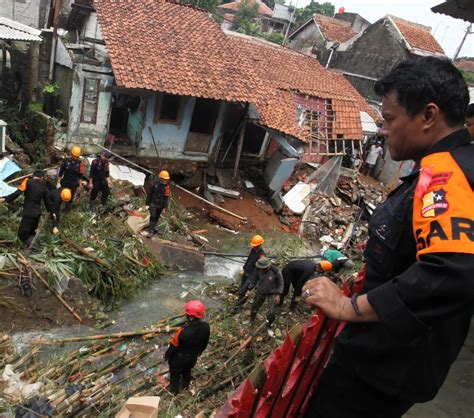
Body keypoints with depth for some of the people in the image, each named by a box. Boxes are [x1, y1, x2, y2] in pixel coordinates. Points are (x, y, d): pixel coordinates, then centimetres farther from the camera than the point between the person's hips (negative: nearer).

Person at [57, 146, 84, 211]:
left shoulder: (80, 163, -7)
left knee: (70, 198, 8)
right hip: (64, 182, 0)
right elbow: (60, 172, 0)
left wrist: (80, 185, 2)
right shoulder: (66, 161, -8)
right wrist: (58, 182, -1)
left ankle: (67, 211, 22)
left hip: (74, 184, 0)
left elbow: (80, 175, 1)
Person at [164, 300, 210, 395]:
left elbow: (174, 346, -23)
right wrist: (199, 352, 15)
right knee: (187, 371, 34)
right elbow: (205, 343, -6)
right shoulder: (206, 327, -26)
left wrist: (167, 355, -3)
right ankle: (185, 386, 60)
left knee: (175, 374, 27)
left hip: (179, 358, -4)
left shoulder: (183, 332, -43)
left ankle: (174, 390, 52)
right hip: (193, 357, 4)